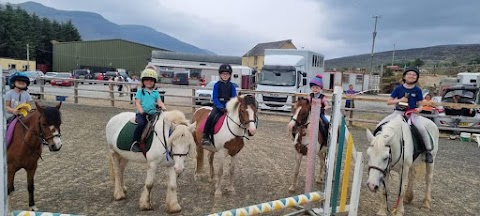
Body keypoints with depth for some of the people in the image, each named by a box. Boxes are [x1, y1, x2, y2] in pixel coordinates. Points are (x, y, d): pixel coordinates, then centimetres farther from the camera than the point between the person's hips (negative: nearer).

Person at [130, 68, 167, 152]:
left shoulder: (156, 92, 16)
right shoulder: (140, 91, 8)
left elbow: (159, 102, 7)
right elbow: (137, 102, 0)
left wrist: (163, 107, -15)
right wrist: (141, 111, -18)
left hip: (153, 113, 3)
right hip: (142, 113, -3)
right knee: (141, 124, -31)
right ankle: (135, 142, -20)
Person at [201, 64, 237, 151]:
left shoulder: (232, 86, 7)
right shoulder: (217, 85, 1)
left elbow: (234, 98, 4)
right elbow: (215, 98, -5)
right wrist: (221, 107, -20)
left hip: (229, 106, 3)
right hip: (218, 106, -2)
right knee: (211, 117, -27)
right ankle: (205, 137, -16)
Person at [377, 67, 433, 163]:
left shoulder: (417, 90, 3)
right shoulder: (398, 88, 3)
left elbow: (420, 105, 8)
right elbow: (389, 102, 4)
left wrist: (419, 109, -16)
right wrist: (399, 100, -13)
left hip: (412, 113, -1)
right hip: (398, 112, 1)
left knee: (422, 128, -28)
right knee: (379, 126, -15)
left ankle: (428, 151, -7)